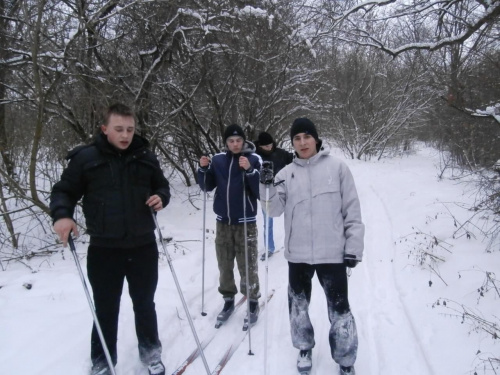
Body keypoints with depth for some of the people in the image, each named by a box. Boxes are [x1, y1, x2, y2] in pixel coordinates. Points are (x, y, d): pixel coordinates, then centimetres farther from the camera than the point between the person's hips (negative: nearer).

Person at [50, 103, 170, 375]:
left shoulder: (145, 157, 4)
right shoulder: (86, 157, -5)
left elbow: (162, 186, 17)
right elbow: (64, 191, 1)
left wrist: (161, 198, -5)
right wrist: (61, 215, -18)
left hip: (143, 246, 2)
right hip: (104, 250, -2)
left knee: (144, 303, 17)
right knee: (106, 309, 10)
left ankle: (150, 351, 37)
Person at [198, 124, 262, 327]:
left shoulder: (253, 159, -7)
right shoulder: (218, 159, 3)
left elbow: (261, 192, -14)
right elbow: (207, 186, 11)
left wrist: (249, 171, -27)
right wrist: (204, 169, -6)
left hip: (246, 222, -4)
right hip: (223, 222, 4)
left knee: (247, 266, 1)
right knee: (224, 266, 13)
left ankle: (253, 302, 19)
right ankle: (228, 299, 29)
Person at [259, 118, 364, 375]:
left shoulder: (336, 167, -3)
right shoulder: (286, 173, 4)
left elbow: (352, 210, -1)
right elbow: (275, 210, 0)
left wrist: (354, 246, -4)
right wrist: (267, 187, -17)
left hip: (332, 252, -2)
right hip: (298, 253, 3)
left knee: (339, 308, 6)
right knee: (298, 304, 16)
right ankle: (304, 348, 39)